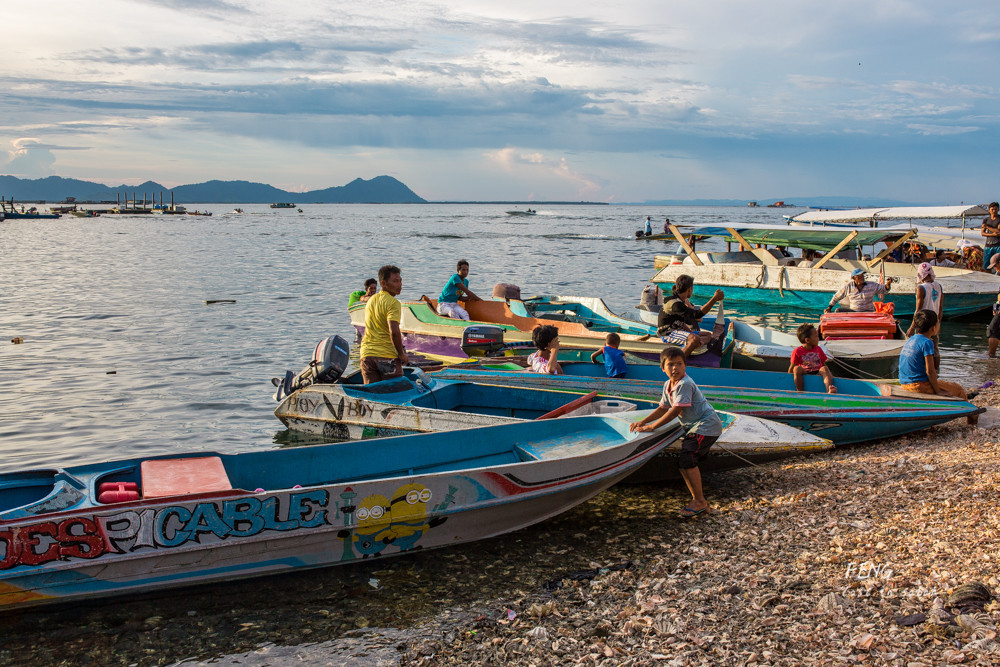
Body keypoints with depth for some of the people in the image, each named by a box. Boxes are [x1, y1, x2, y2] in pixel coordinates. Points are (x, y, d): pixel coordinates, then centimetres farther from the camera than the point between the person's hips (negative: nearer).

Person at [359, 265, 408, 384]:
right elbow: (394, 332, -22)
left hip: (366, 355, 6)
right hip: (387, 356, -6)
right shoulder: (393, 303, -10)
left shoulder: (371, 300, 16)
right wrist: (401, 354, -11)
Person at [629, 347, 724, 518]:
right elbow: (663, 408, 16)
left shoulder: (685, 384, -22)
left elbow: (676, 411, -25)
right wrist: (642, 422, 4)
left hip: (706, 426, -10)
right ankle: (698, 499, 20)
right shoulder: (668, 385, 8)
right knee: (684, 462, 9)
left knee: (687, 459, -20)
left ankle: (700, 502, -12)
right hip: (695, 427, 10)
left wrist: (651, 426, -21)